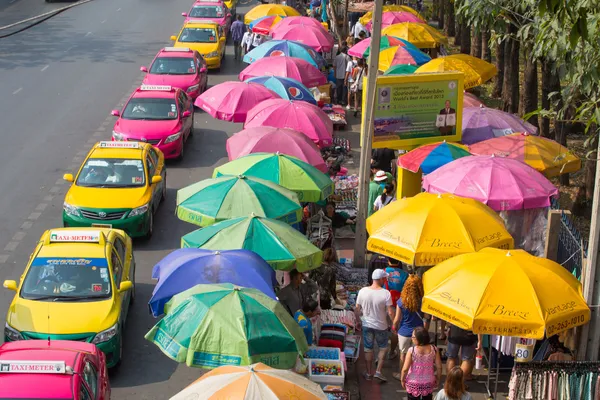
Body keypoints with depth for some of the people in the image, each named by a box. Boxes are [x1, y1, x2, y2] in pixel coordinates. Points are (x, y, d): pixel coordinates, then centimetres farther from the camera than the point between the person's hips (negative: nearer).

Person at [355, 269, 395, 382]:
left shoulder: (362, 291, -11)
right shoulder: (386, 293, -19)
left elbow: (357, 309, -2)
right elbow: (390, 312, -18)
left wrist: (358, 320, 14)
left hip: (366, 325, 2)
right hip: (381, 326, -2)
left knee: (368, 349, 16)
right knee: (383, 348, 18)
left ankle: (369, 373, 25)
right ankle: (378, 371, 11)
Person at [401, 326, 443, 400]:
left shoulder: (411, 350, -22)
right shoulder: (433, 349, -13)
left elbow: (405, 369, -18)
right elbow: (439, 367, -7)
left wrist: (402, 380, -1)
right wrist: (438, 379, 10)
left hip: (413, 383, -3)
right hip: (428, 383, 3)